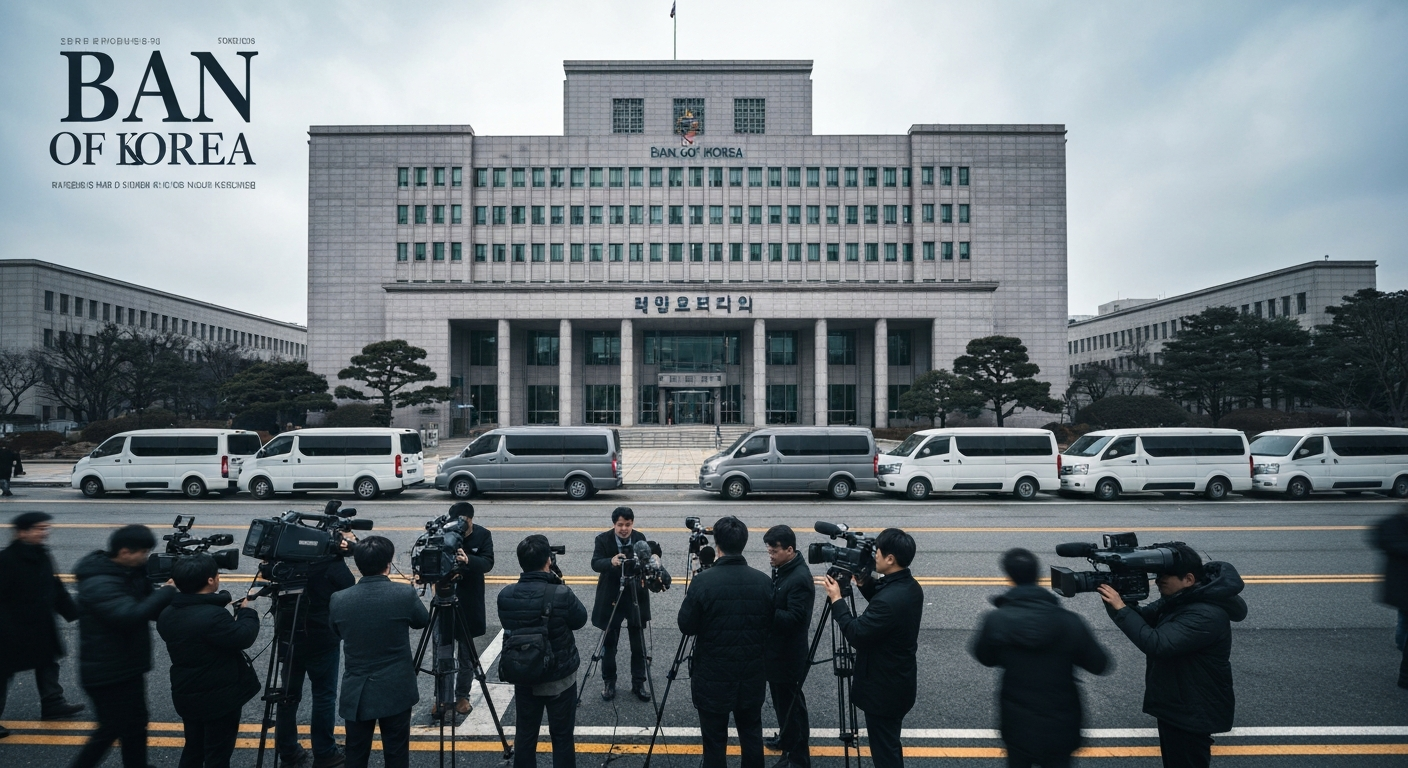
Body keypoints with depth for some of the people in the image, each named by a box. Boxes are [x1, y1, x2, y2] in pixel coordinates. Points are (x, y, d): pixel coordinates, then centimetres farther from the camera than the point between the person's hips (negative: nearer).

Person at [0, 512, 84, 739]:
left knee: (48, 664, 17)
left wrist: (73, 613, 14)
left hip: (42, 626, 8)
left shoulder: (42, 555, 2)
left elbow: (56, 589, 12)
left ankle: (52, 704, 30)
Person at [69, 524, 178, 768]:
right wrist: (167, 590, -28)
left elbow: (152, 610, 7)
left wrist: (165, 590, -11)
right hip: (109, 674, -9)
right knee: (132, 730, 3)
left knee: (114, 727, 21)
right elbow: (132, 616, -37)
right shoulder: (100, 584, -25)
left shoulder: (129, 573, 4)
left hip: (125, 669, 9)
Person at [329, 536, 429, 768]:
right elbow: (423, 622, 5)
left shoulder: (338, 600, -10)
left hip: (356, 693, 2)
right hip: (396, 692, -2)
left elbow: (337, 633, 11)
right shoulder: (405, 594, -16)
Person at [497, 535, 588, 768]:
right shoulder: (561, 595, -24)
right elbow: (580, 620, -6)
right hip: (560, 679, -3)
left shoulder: (505, 595, -12)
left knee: (525, 735, 18)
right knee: (562, 737, 11)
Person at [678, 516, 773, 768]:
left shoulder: (703, 581, -18)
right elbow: (769, 624, 3)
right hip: (753, 674, 3)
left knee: (715, 740, 9)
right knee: (752, 735, 19)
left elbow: (686, 626, -10)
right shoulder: (763, 581, -7)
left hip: (713, 674, -3)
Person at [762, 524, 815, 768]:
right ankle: (786, 739, 43)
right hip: (776, 649, 9)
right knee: (781, 700, 24)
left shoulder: (800, 578, -25)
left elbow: (794, 619, -28)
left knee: (791, 703, 4)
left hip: (789, 653, -9)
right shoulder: (781, 570, 3)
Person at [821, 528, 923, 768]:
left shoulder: (889, 599, -33)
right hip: (898, 683, 9)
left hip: (884, 688, -9)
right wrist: (865, 583, 2)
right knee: (889, 745, 25)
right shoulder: (911, 587, -2)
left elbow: (857, 635, -25)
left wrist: (837, 600, -17)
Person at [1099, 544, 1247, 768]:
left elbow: (1157, 644, -35)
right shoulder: (1180, 597, 1)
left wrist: (1120, 608, -33)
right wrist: (1122, 598, -18)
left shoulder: (1206, 614, -30)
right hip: (1176, 703, 9)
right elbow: (1145, 617, 2)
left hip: (1193, 713, -9)